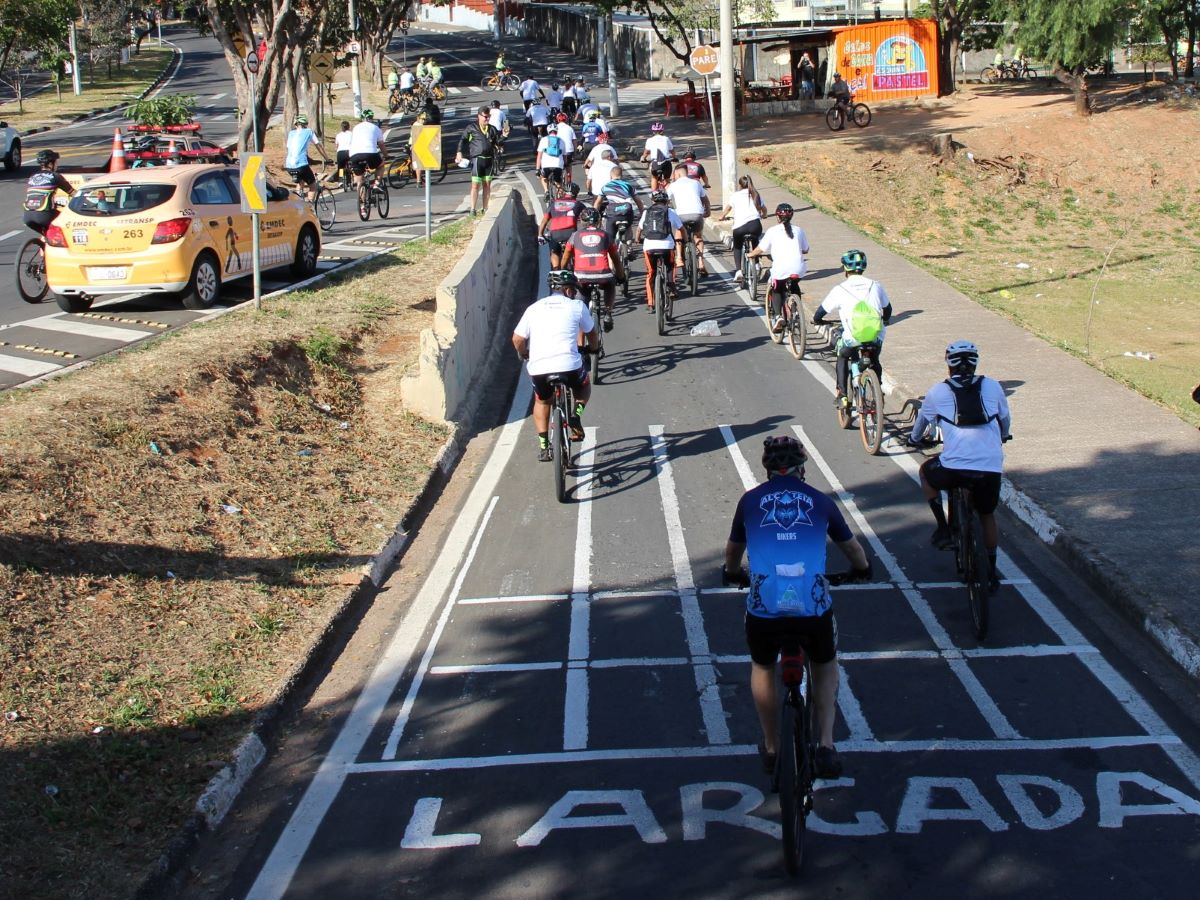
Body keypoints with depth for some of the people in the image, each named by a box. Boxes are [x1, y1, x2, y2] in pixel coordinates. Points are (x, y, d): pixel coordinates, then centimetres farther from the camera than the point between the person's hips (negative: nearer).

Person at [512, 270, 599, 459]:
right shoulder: (577, 306, 10)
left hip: (538, 368, 2)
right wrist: (594, 348, 44)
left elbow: (517, 339, 10)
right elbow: (592, 333, 22)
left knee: (542, 402, 30)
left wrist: (524, 354, 31)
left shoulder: (534, 308, 15)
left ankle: (543, 446, 22)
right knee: (584, 387, 32)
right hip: (569, 365, -2)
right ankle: (576, 415, 7)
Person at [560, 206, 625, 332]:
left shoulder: (576, 235, 17)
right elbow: (616, 259, 24)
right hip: (603, 276, 0)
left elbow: (565, 259, 23)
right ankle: (608, 313, 15)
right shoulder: (604, 235, 18)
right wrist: (621, 276, 38)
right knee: (611, 286, 34)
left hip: (582, 276, 0)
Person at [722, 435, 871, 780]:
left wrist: (733, 574, 52)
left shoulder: (751, 500, 14)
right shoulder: (819, 501, 14)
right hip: (813, 607, 0)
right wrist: (862, 569, 52)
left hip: (764, 607, 0)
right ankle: (826, 745, 17)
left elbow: (733, 549, 30)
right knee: (825, 666, 29)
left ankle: (771, 749, 35)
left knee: (762, 668, 29)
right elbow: (852, 546, 30)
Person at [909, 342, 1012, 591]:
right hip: (991, 468, 2)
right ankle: (991, 572, 33)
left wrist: (914, 439, 48)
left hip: (955, 467, -2)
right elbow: (1006, 420, 26)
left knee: (926, 471, 31)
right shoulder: (992, 387, 10)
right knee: (987, 516, 27)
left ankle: (943, 529, 23)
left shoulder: (937, 392, 7)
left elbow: (922, 420, 25)